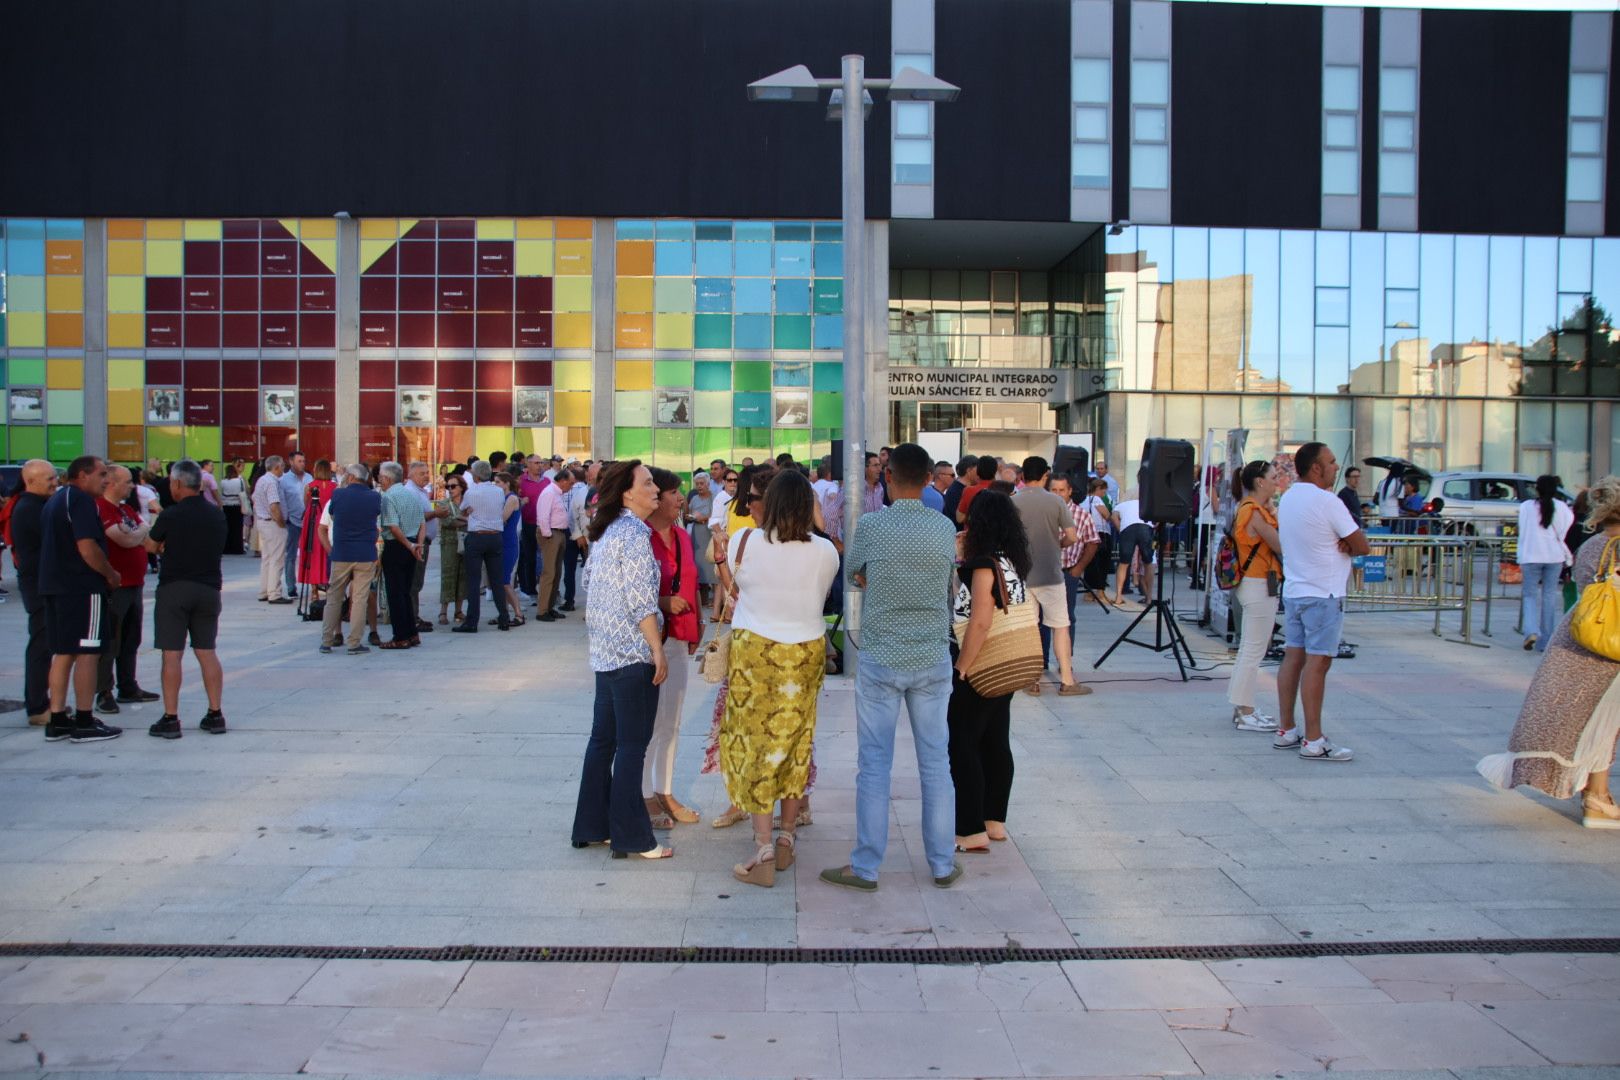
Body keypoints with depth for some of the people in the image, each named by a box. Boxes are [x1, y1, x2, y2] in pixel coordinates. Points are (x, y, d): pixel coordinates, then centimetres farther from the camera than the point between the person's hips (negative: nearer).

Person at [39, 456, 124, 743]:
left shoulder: (54, 501, 19)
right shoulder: (81, 500, -13)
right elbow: (87, 547, -22)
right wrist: (111, 574, -9)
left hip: (55, 587, 10)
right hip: (83, 588, -10)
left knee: (62, 653, 12)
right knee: (87, 654, -5)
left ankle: (57, 721, 14)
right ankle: (84, 723, -2)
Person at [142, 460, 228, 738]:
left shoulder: (171, 515, -11)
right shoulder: (216, 514, 5)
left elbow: (151, 546, 2)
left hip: (174, 588, -5)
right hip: (208, 588, 5)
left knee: (172, 655, 0)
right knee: (207, 652, 10)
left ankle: (170, 719, 1)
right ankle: (215, 715, 11)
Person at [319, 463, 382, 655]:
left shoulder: (337, 495, -2)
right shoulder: (375, 498, 0)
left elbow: (331, 515, 13)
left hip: (340, 555, 0)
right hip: (366, 556, 0)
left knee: (333, 598, 10)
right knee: (360, 599, 1)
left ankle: (326, 641, 12)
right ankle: (354, 644, -1)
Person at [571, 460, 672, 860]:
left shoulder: (605, 531, 12)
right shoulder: (635, 533, -15)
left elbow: (588, 581, 19)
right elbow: (640, 601, -19)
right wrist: (658, 650, -14)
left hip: (605, 651, 9)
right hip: (633, 652, -9)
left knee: (603, 739, 14)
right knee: (632, 745, -2)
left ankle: (592, 826, 22)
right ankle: (631, 837, 4)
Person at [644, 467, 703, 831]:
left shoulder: (682, 537, 11)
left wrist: (696, 626, 16)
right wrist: (661, 603, -24)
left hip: (679, 640, 8)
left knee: (671, 722, 15)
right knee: (648, 722, 1)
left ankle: (665, 792, 26)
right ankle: (645, 797, 12)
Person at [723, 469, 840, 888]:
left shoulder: (742, 542, -9)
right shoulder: (825, 551, -7)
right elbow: (821, 597, 4)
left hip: (753, 650, -2)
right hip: (807, 653, 2)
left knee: (755, 742, 5)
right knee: (795, 742, 14)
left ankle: (763, 850, 1)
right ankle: (786, 841, 24)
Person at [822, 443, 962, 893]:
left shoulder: (870, 525, -10)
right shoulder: (946, 528, -3)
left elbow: (856, 574, 5)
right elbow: (948, 578, 8)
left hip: (880, 659, -2)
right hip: (932, 659, 2)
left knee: (874, 765, 5)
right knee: (936, 763, 11)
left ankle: (865, 867, 11)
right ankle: (943, 865, 19)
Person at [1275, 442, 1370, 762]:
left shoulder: (1287, 498, 12)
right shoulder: (1327, 501, -15)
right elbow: (1362, 546, -11)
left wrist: (1339, 542, -2)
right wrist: (1347, 544, 9)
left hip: (1293, 590, 9)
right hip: (1323, 594, -8)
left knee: (1293, 658, 10)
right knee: (1317, 663, -7)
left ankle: (1285, 731, 14)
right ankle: (1313, 741, -5)